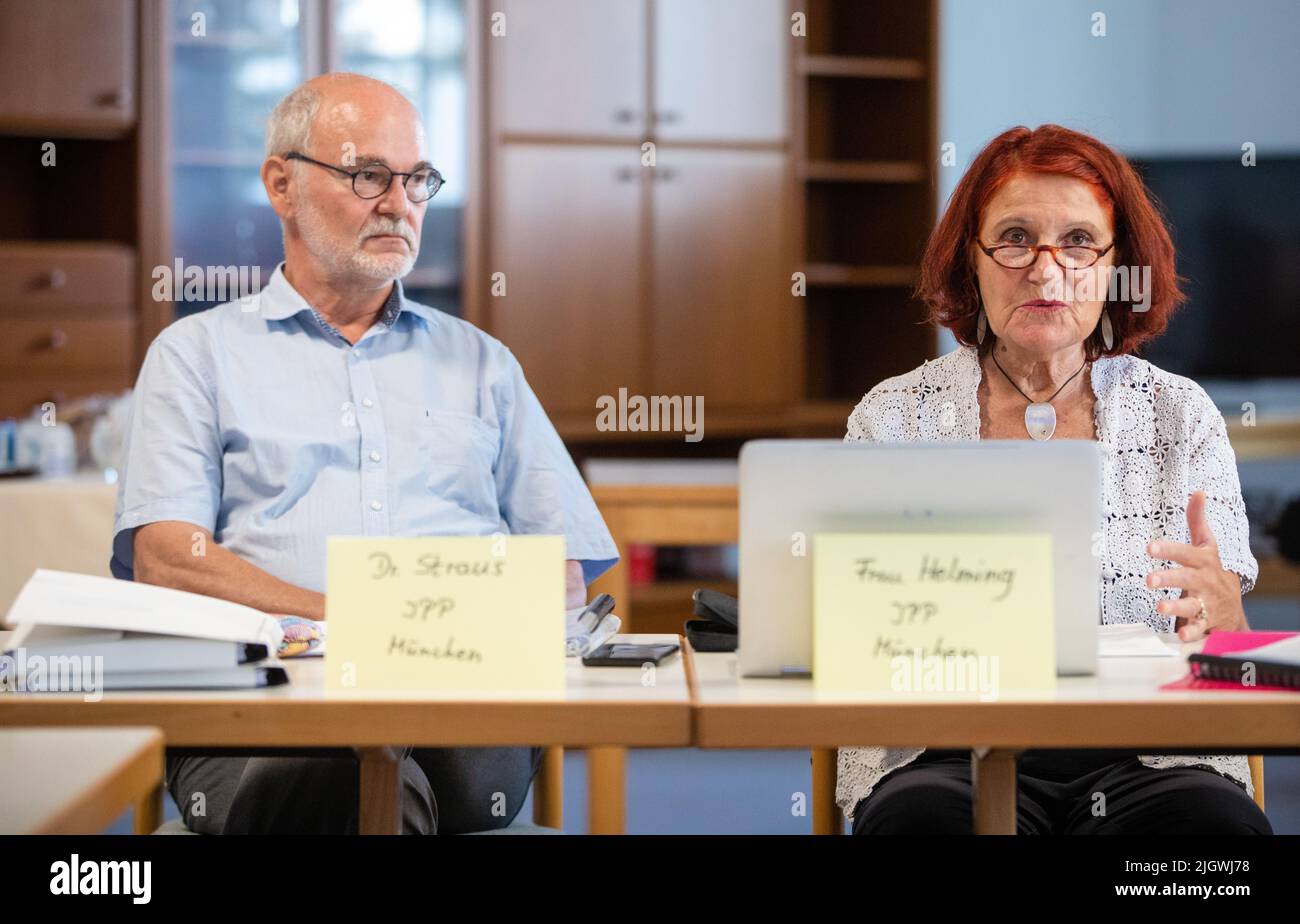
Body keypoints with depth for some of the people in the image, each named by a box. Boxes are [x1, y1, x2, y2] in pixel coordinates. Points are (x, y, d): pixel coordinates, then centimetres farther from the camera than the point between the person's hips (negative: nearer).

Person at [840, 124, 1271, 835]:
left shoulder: (1180, 416, 10)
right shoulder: (893, 419, 7)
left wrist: (1215, 607, -17)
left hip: (1149, 757, 2)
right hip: (946, 757, -1)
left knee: (1219, 820, -31)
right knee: (925, 818, -35)